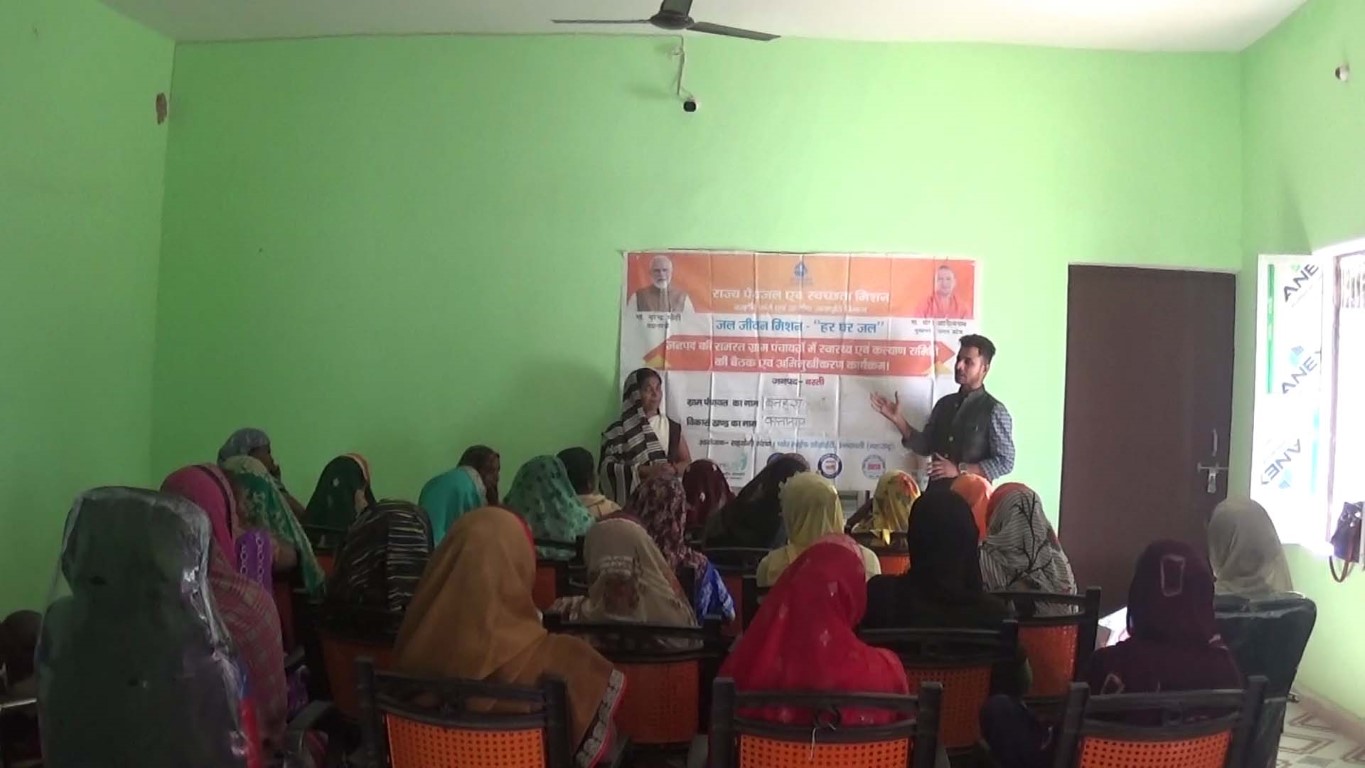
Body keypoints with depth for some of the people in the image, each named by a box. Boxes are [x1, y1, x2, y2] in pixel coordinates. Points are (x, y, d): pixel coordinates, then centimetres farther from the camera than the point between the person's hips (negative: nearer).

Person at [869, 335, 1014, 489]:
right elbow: (925, 447, 10)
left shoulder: (994, 411, -9)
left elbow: (1005, 462, -11)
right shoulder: (944, 404, 7)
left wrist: (959, 470, -17)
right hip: (937, 491, 5)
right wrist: (897, 419, 0)